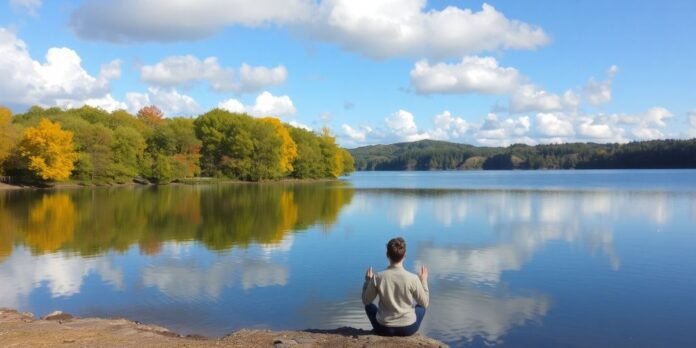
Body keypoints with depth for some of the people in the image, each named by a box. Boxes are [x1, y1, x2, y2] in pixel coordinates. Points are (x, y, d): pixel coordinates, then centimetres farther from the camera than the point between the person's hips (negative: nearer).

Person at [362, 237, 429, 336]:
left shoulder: (378, 277, -16)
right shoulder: (413, 278, -19)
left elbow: (365, 301, -3)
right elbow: (424, 303, -5)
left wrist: (367, 281, 9)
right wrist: (424, 281, 6)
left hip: (384, 329, 0)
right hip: (408, 328, 0)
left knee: (369, 305, 30)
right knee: (420, 306, 30)